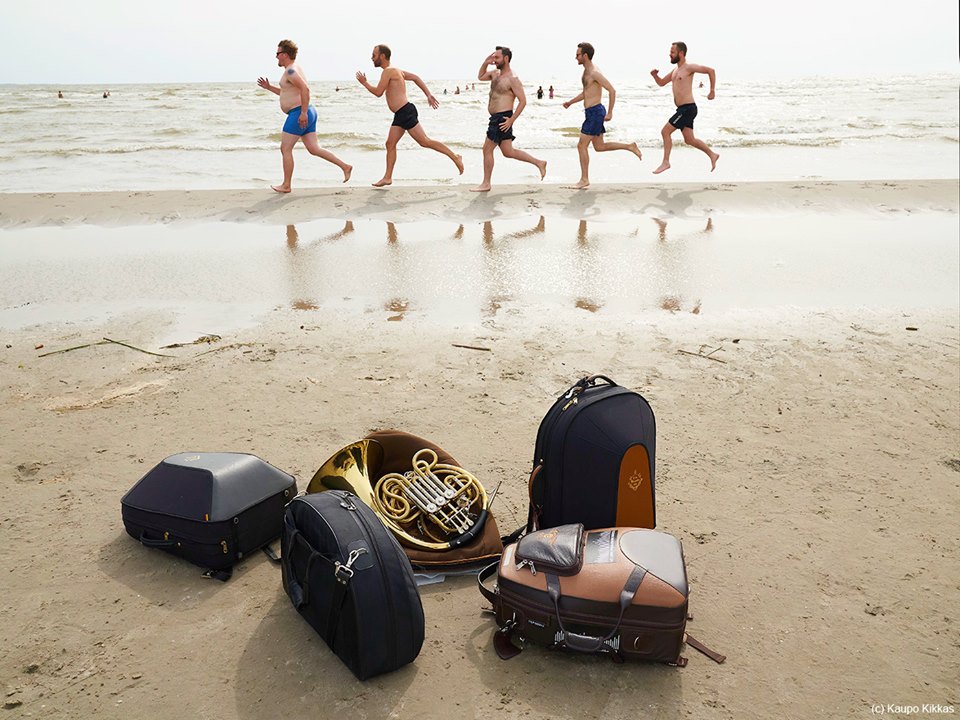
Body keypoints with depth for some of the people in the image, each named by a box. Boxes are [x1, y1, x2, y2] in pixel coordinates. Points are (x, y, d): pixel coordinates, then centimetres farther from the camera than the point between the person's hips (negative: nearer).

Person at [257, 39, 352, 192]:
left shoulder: (291, 71, -12)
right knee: (314, 149, 7)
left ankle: (286, 185, 3)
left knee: (285, 149, -3)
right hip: (307, 114, 10)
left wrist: (303, 113, -28)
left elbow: (305, 89, -26)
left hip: (298, 114, -10)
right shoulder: (294, 69, 21)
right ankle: (345, 166, 2)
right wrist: (269, 87, 28)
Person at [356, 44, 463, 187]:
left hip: (406, 112, -11)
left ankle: (455, 157, -4)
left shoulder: (388, 71, -10)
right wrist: (429, 95, 15)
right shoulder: (395, 70, 20)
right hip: (400, 115, 11)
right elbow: (415, 77, 21)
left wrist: (364, 83, 2)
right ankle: (387, 177, 12)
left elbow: (378, 92, -14)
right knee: (390, 144, 9)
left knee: (425, 141, -10)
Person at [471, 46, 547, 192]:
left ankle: (485, 184, 6)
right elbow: (480, 77, 30)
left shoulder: (512, 79, -13)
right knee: (508, 152, 13)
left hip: (502, 119, -9)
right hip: (495, 118, 9)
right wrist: (485, 63, 12)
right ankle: (539, 163, 21)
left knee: (487, 149, -5)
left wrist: (511, 120, -22)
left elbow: (522, 101, -15)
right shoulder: (495, 74, 13)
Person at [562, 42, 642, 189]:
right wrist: (570, 102, 17)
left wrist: (610, 112, -20)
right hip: (591, 112, 10)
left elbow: (612, 91, -19)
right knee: (600, 147, 15)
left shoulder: (594, 73, -16)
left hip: (595, 112, -10)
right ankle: (630, 146, 22)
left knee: (581, 145, -6)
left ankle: (584, 179, 1)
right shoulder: (586, 71, 14)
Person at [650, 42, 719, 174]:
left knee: (665, 132, -9)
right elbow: (661, 83, 26)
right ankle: (712, 155, 20)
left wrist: (712, 91, -12)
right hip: (683, 109, 9)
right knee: (689, 140, 10)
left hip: (687, 108, -9)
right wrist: (655, 75, 4)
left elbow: (710, 70, -10)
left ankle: (665, 162, -3)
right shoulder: (675, 70, 19)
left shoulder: (689, 67, -8)